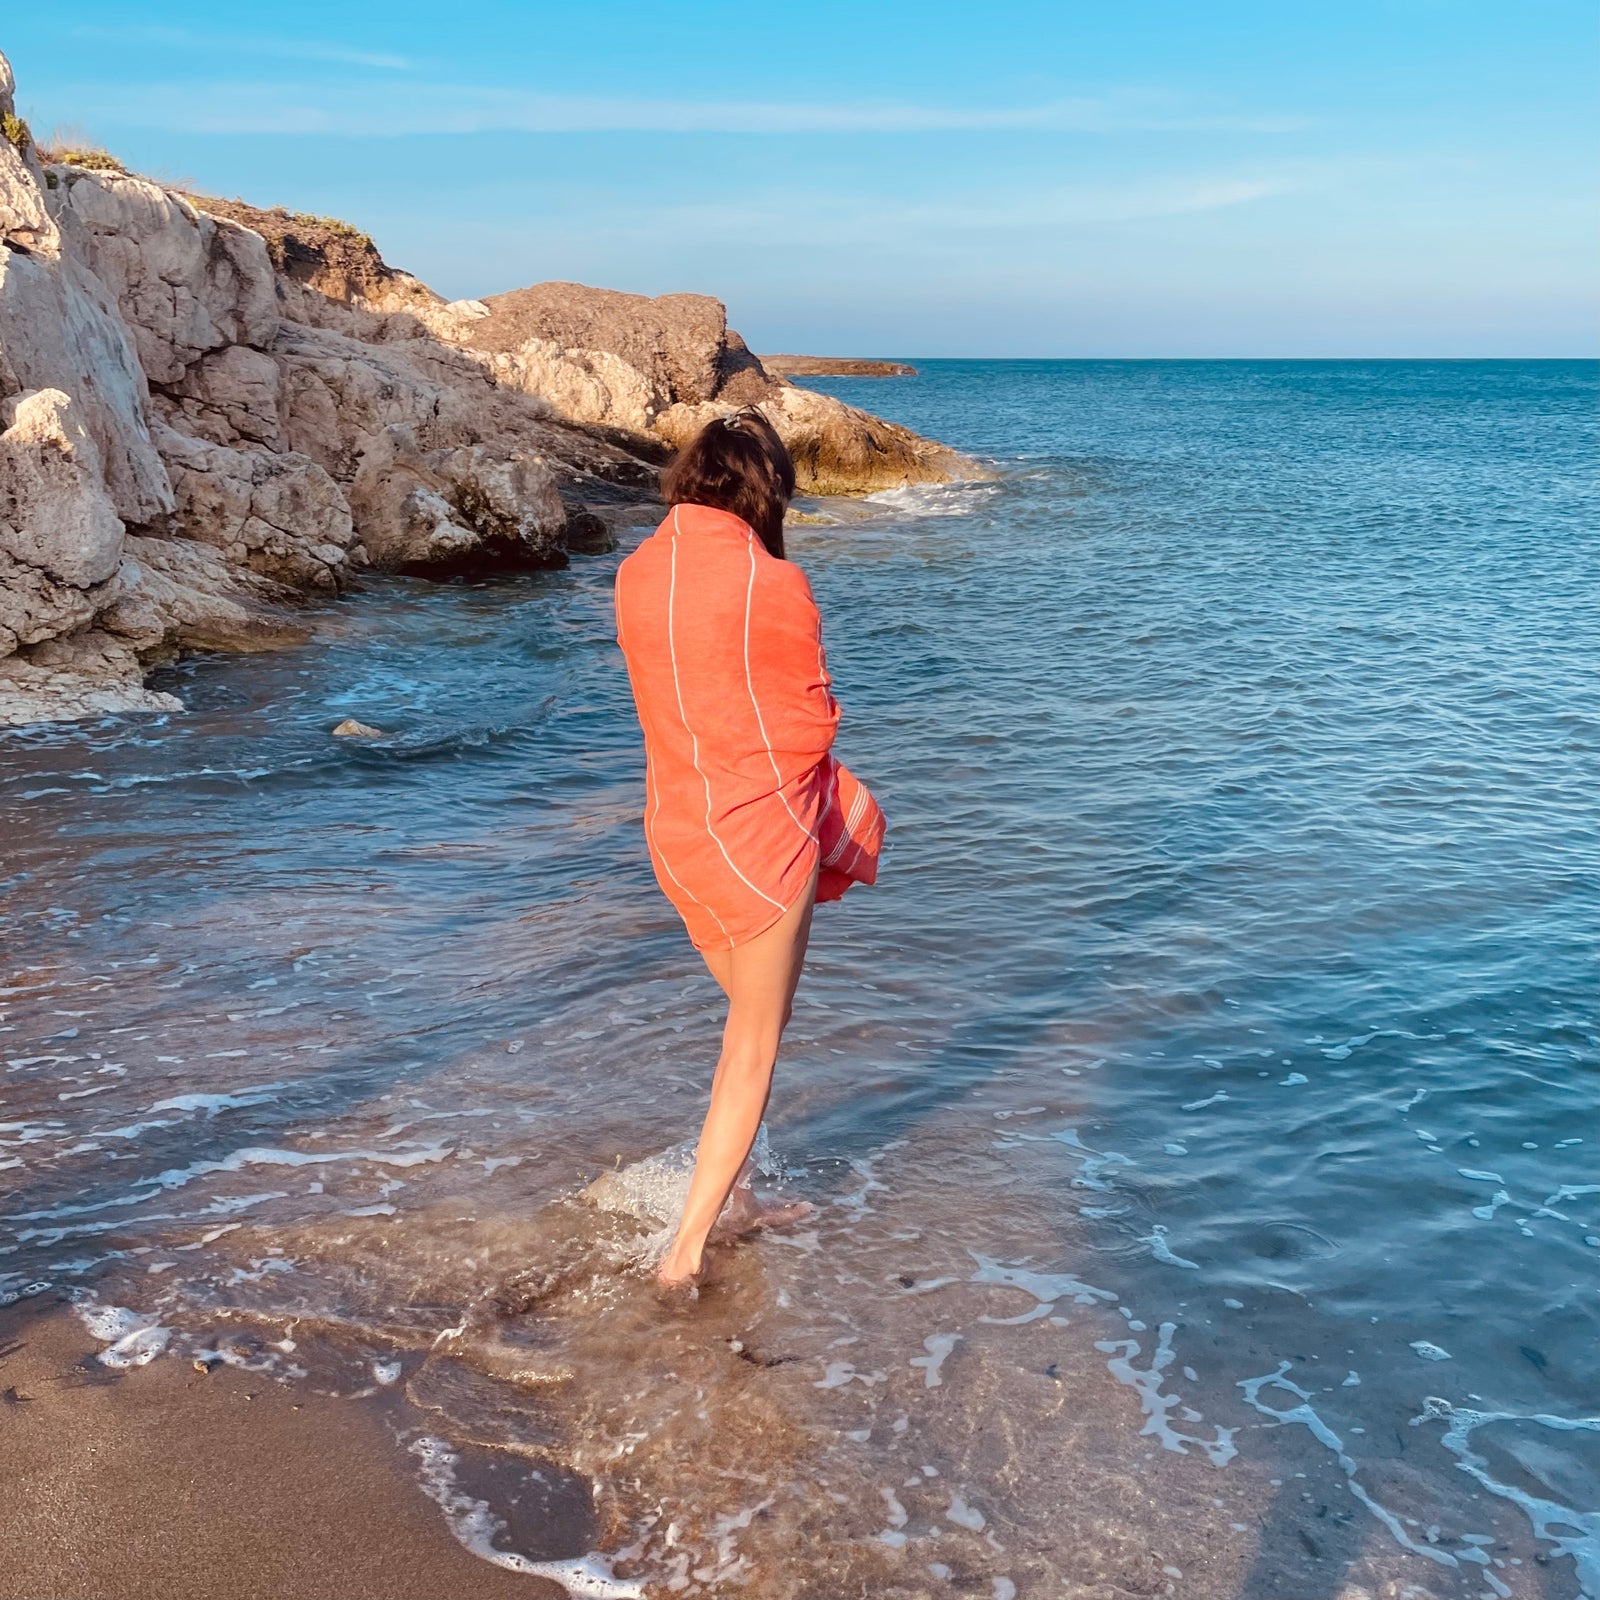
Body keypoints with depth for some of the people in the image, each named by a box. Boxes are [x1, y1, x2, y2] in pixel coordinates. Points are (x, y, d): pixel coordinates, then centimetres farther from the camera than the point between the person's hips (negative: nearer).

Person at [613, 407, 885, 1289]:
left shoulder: (635, 575, 2)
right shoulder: (774, 585, -17)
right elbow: (814, 720, -6)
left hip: (673, 828, 7)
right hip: (761, 831, -6)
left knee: (750, 1018, 24)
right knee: (755, 1043, 7)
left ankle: (735, 1196, 33)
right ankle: (687, 1245, 9)